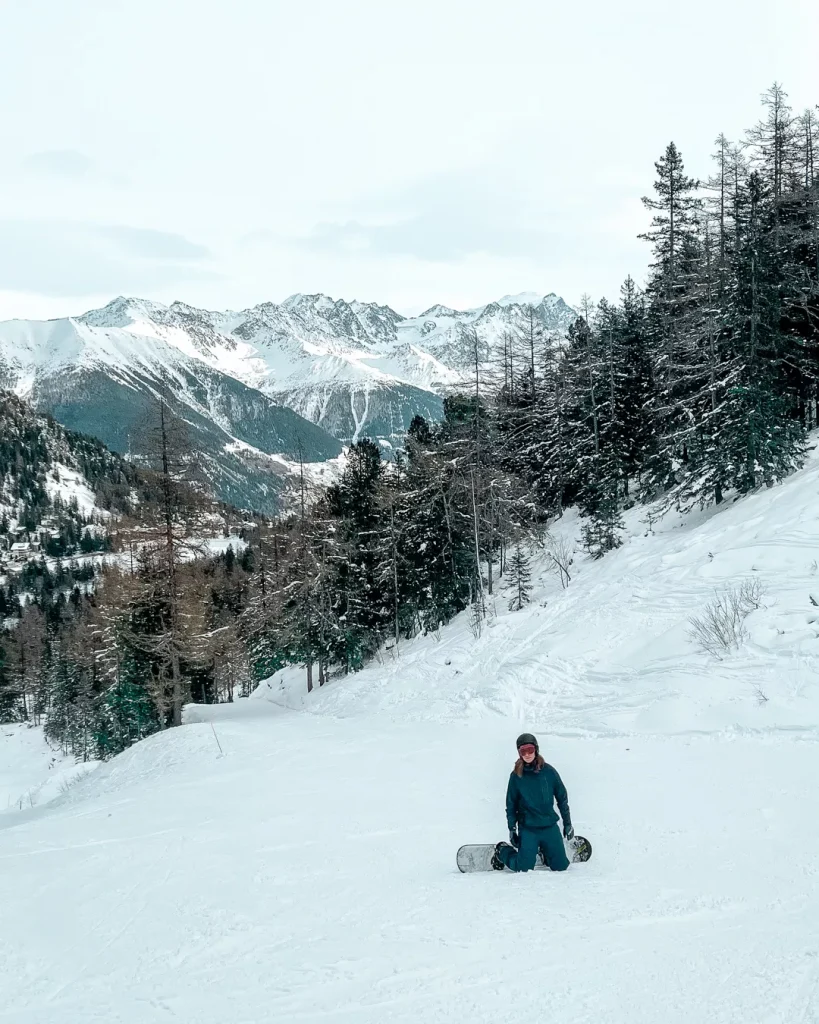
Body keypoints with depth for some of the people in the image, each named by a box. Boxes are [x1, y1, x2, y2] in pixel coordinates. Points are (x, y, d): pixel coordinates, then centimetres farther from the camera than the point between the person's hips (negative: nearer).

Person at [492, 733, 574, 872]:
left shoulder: (548, 771, -2)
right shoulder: (516, 776, -4)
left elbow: (562, 798, 5)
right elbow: (511, 805, 3)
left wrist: (567, 823, 5)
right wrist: (512, 829, -2)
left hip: (550, 826, 2)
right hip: (527, 828, -2)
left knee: (561, 866, 0)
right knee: (524, 868, -9)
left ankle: (543, 852, 31)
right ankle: (502, 851, 21)